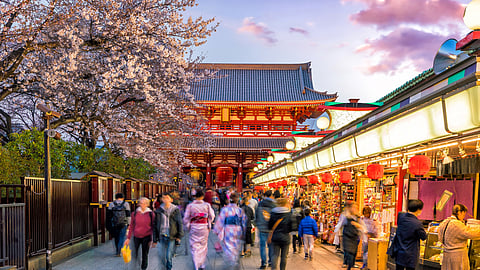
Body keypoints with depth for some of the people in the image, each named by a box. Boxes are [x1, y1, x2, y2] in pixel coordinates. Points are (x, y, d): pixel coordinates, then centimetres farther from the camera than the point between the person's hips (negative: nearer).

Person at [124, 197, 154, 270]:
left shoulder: (151, 214, -2)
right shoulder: (135, 213, 2)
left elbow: (153, 227, 3)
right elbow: (131, 226, 6)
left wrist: (152, 239, 1)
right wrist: (128, 238, 4)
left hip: (146, 237, -1)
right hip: (136, 237, 1)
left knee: (145, 255, 6)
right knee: (135, 254, 1)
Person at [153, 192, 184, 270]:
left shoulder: (175, 210, -2)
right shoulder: (159, 210, 3)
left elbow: (180, 223, 1)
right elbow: (155, 224, 8)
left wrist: (179, 236, -5)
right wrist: (155, 238, 6)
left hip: (172, 237, -2)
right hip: (162, 236, 2)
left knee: (169, 257, -3)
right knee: (161, 256, 5)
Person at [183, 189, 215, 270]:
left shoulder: (190, 206, -8)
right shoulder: (207, 205, -6)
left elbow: (186, 218, -6)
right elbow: (212, 216, 0)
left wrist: (188, 226, 10)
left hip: (194, 228, -1)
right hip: (204, 228, 1)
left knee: (194, 246, 7)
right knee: (203, 246, 18)